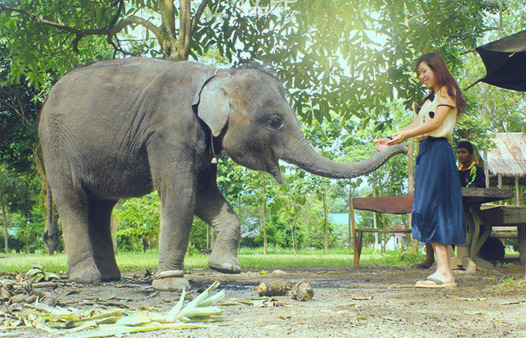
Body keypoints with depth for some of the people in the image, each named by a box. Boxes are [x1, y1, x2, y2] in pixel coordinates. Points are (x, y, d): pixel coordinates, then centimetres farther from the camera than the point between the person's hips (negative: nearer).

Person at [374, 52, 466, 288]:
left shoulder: (447, 92, 0)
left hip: (438, 150, -9)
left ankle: (443, 271, -19)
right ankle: (445, 271, 0)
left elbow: (435, 122, -12)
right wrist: (392, 141, 11)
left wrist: (404, 135, -17)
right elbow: (416, 125, 20)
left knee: (432, 207, -16)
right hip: (425, 152, 9)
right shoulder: (430, 99, 26)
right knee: (428, 209, 2)